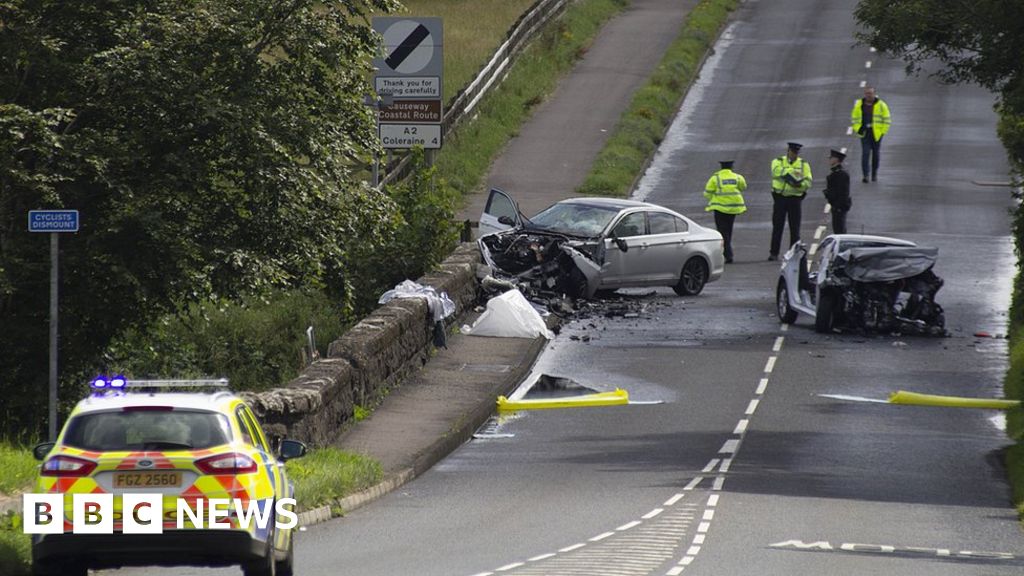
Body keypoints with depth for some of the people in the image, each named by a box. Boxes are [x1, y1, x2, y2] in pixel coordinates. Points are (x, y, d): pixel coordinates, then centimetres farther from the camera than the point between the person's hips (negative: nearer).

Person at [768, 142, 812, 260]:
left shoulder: (803, 164, 8)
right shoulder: (778, 162, 4)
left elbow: (808, 182, -1)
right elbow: (777, 171, -20)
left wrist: (799, 184, -22)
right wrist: (792, 171, -29)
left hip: (795, 198, 1)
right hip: (780, 198, -1)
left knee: (795, 228, 0)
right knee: (777, 226, 1)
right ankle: (773, 253, 6)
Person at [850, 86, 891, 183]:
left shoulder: (881, 105, -4)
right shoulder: (859, 105, 3)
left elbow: (886, 119, 1)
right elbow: (854, 118, 12)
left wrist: (883, 131, -5)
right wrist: (857, 129, 0)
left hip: (876, 134, -1)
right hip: (864, 134, 1)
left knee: (876, 154, 9)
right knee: (865, 153, -10)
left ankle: (874, 175, 23)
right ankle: (865, 175, -12)